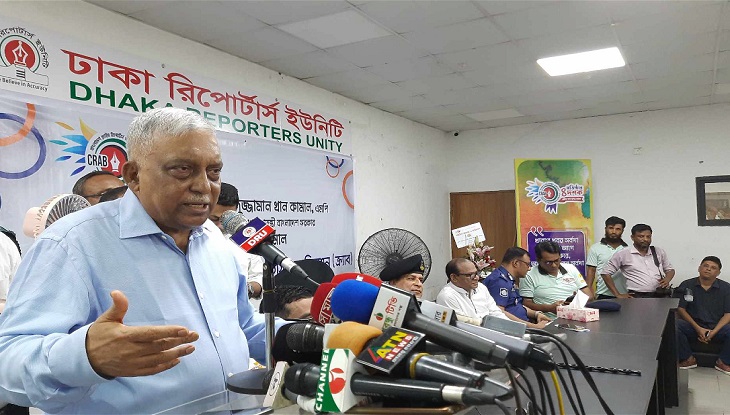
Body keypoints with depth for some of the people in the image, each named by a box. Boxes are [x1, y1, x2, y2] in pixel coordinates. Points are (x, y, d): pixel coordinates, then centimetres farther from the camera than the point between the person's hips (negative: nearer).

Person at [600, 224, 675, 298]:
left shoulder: (659, 252, 14)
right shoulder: (623, 254, 1)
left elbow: (670, 269, 26)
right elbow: (606, 273, 3)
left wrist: (667, 279, 2)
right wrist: (618, 295, 0)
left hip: (662, 295, 4)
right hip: (638, 297, -4)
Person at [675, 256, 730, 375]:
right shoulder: (686, 285, 4)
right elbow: (681, 309, -1)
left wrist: (713, 332, -15)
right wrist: (698, 328, -13)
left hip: (716, 328, 1)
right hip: (693, 327, 0)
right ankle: (688, 359, -9)